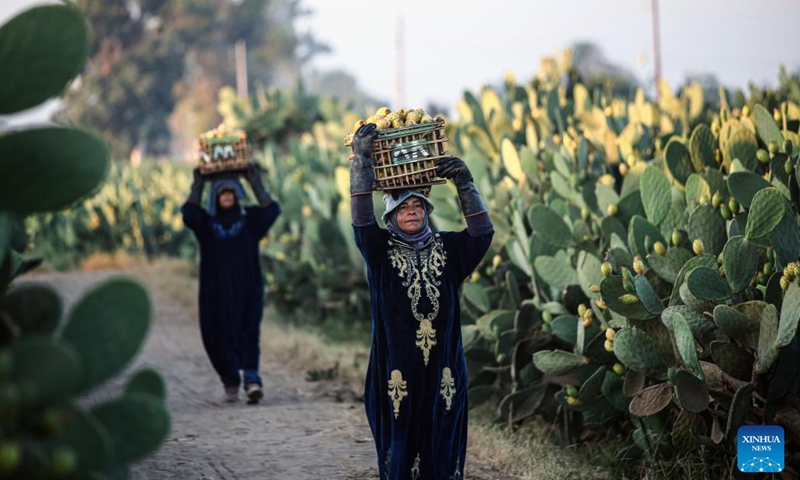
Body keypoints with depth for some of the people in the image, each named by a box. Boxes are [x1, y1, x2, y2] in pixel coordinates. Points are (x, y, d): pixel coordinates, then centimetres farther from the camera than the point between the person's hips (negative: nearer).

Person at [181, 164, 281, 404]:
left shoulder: (250, 219, 9)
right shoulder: (206, 222, 9)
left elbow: (272, 210, -7)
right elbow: (189, 213, -10)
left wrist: (256, 183, -4)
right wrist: (197, 185, -4)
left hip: (247, 290, -1)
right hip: (216, 293, 1)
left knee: (248, 334, -12)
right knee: (219, 335, 0)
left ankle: (251, 378, -23)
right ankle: (230, 382, 15)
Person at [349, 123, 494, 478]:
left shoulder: (446, 249, 9)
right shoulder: (380, 250, 3)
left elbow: (482, 232, -4)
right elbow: (361, 219, -12)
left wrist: (464, 185, -14)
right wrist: (362, 159, -20)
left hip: (443, 370, 2)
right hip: (397, 369, -2)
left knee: (443, 451, 3)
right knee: (399, 450, 0)